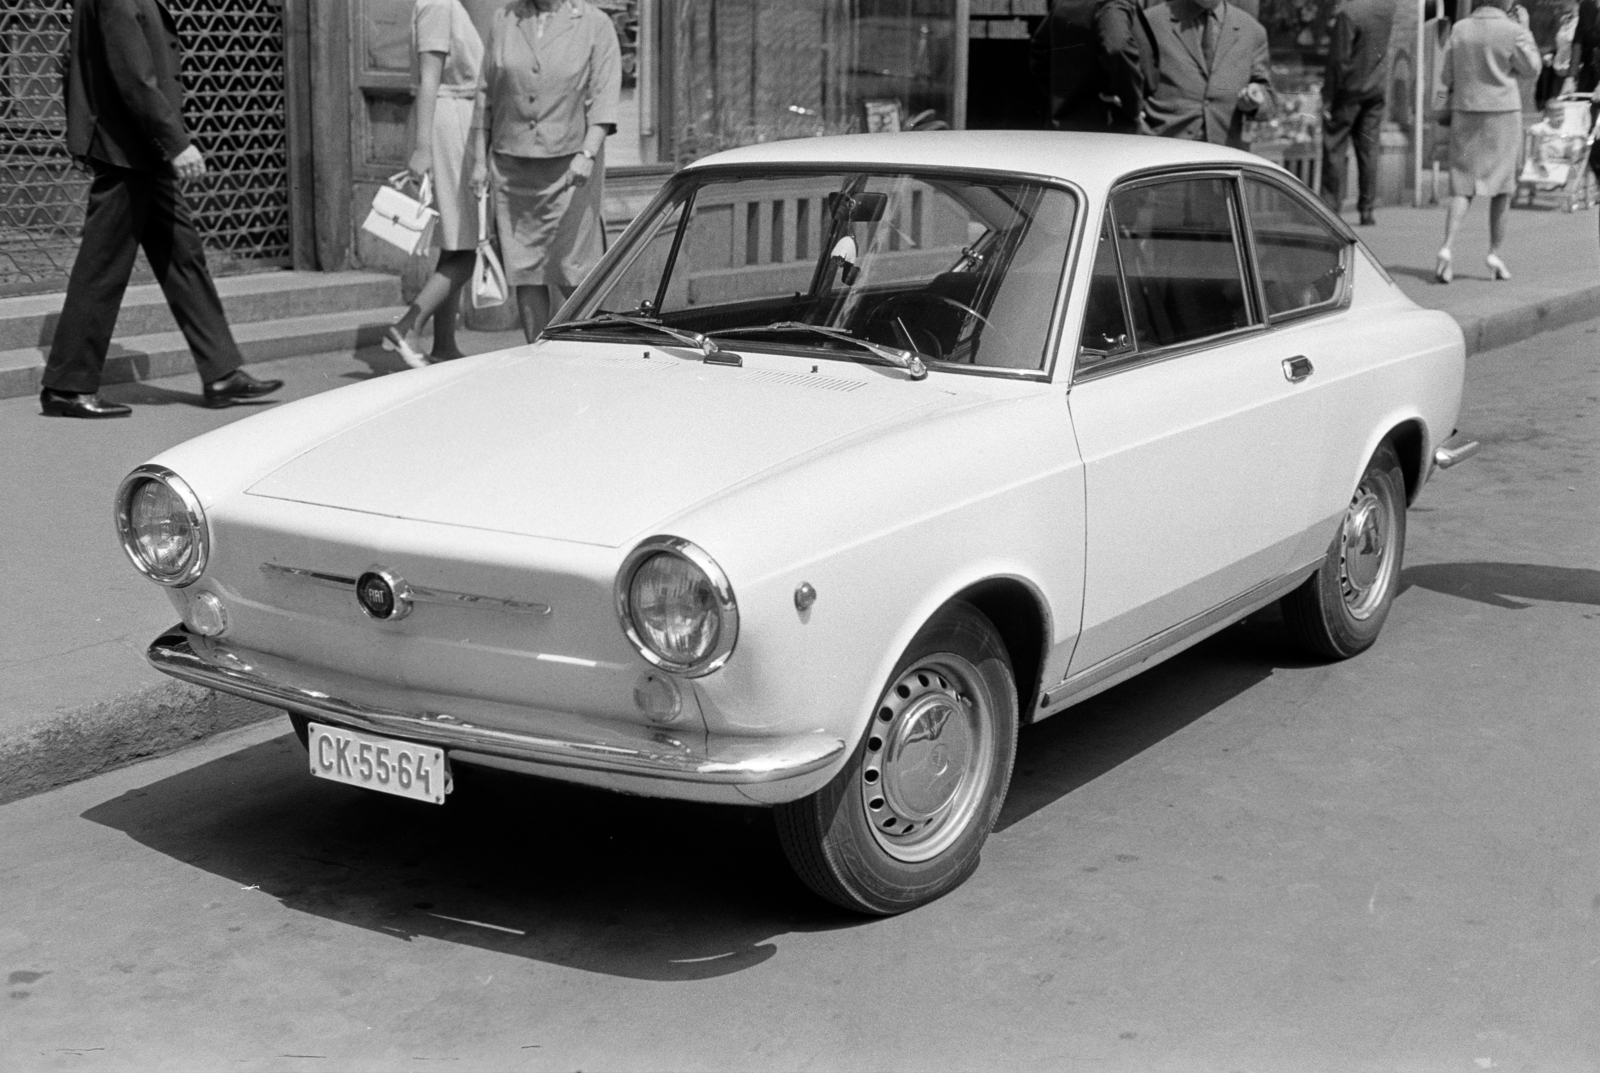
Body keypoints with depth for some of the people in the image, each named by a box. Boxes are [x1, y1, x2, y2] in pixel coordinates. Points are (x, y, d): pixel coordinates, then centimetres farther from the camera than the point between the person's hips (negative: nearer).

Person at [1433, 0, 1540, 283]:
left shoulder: (1461, 29, 0)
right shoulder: (1513, 31, -10)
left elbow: (1446, 74, 4)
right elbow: (1531, 68, 0)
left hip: (1465, 112, 3)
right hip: (1503, 111, -3)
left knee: (1462, 187, 4)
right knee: (1502, 187, 11)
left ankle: (1447, 248, -16)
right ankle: (1494, 253, 13)